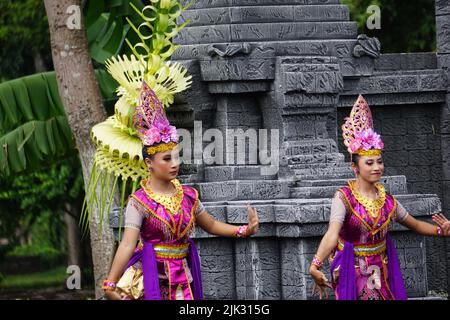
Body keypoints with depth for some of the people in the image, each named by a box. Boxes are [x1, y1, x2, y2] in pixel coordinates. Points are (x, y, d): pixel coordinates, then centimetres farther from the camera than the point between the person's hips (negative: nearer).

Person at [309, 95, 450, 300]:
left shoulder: (387, 199, 2)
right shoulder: (344, 198, -15)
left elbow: (415, 224, 12)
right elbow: (332, 234, -28)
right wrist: (315, 266, -44)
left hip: (381, 273, 5)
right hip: (353, 273, -5)